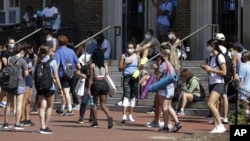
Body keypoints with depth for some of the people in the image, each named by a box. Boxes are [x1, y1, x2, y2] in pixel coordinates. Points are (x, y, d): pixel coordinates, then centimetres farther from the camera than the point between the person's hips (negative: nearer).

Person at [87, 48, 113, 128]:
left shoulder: (92, 65, -5)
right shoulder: (105, 65, 4)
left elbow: (91, 78, -6)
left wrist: (89, 89, -3)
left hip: (96, 83, -3)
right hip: (104, 83, 3)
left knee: (95, 103, 12)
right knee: (103, 104, 6)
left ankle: (95, 122, 13)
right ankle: (109, 117, -20)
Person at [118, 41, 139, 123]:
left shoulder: (137, 57, 8)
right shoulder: (123, 56, 2)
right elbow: (120, 69, 0)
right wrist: (126, 63, -13)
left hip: (135, 78, 3)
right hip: (127, 77, -3)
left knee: (133, 96, 9)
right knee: (126, 96, -15)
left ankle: (130, 115, 19)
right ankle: (124, 116, -21)